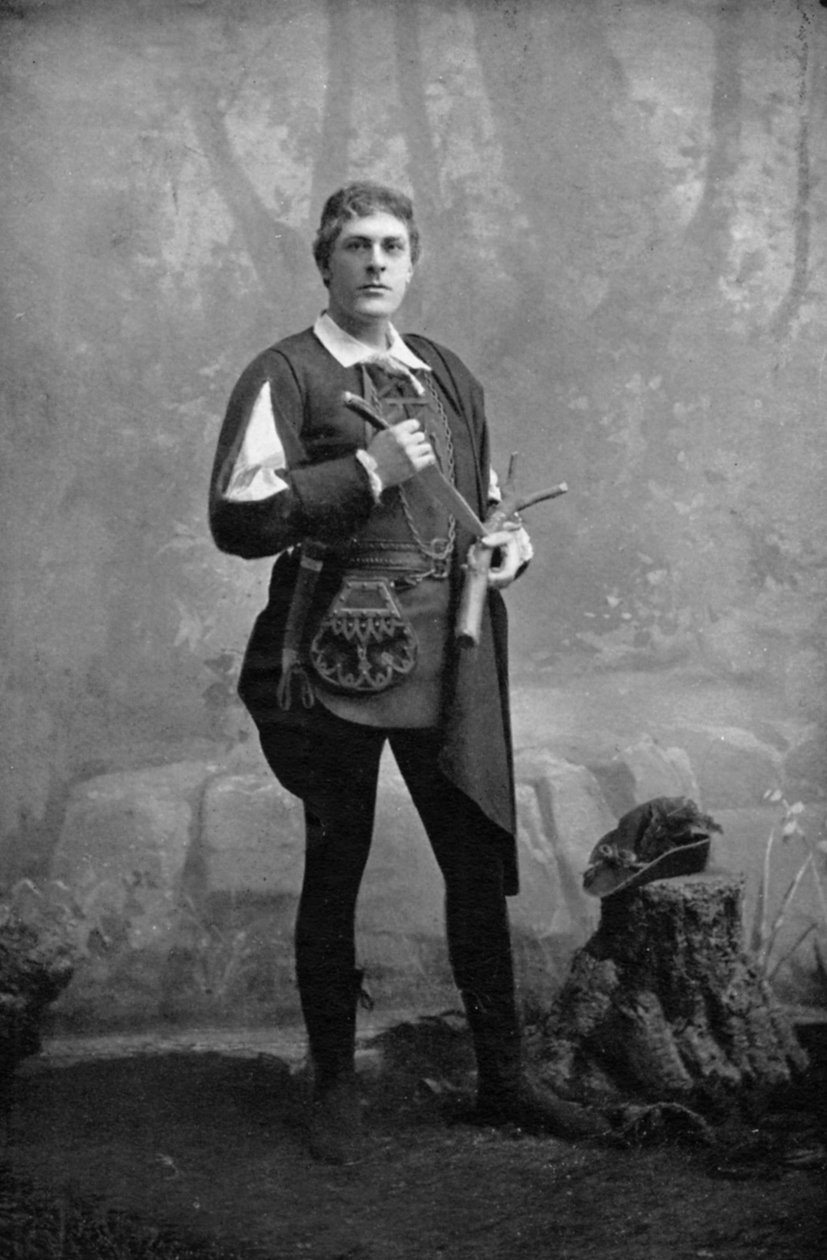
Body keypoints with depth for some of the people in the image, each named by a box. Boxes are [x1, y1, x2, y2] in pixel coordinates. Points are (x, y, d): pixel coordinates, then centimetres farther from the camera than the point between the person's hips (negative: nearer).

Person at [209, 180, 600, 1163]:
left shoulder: (447, 378, 16)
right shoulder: (284, 377, -3)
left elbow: (484, 501, 28)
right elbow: (238, 520, -14)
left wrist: (510, 540, 5)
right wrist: (368, 468, -16)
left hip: (447, 665, 5)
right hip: (337, 664, -5)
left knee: (480, 865, 8)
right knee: (333, 876, 6)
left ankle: (501, 1076, 23)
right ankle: (334, 1086, 20)